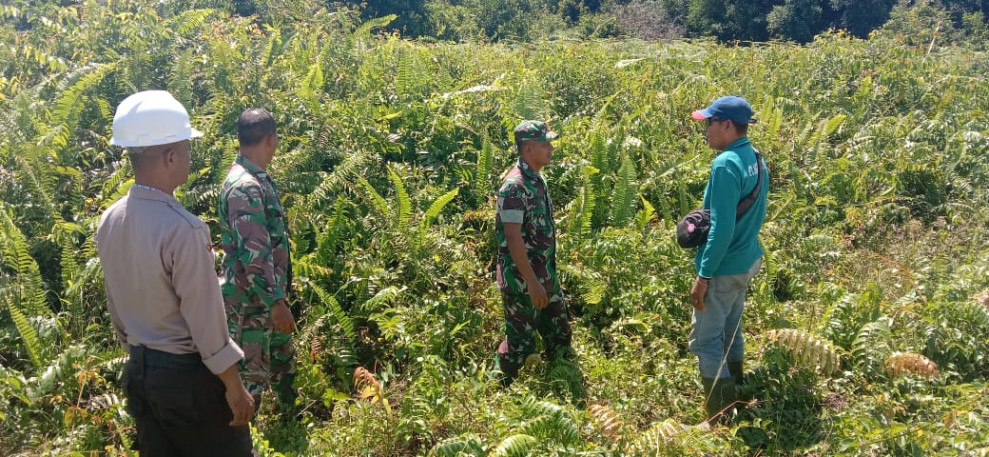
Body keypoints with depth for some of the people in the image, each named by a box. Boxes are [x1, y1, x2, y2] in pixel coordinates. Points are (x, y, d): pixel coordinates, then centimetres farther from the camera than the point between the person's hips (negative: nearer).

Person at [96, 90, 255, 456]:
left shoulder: (109, 222, -1)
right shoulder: (182, 228, -25)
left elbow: (115, 306, 9)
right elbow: (205, 318, -21)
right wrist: (234, 385, -12)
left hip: (140, 372, 7)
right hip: (189, 374, -7)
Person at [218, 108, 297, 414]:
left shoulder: (260, 179, 8)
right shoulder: (244, 187, -23)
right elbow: (252, 253, -27)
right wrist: (276, 301, -25)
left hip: (271, 293, 10)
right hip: (251, 300, -10)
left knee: (282, 358, 24)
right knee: (251, 374, 0)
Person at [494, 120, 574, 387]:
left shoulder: (537, 180, 8)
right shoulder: (515, 186, -20)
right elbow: (513, 238, -23)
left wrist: (546, 276, 19)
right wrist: (532, 282, -23)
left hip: (545, 275, 9)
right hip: (522, 280, -9)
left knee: (559, 332, 17)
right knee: (520, 340, 3)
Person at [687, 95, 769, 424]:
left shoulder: (726, 164, -23)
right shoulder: (756, 160, 6)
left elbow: (722, 229, -26)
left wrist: (703, 275, -21)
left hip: (724, 266, -10)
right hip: (747, 260, 10)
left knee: (706, 340, -1)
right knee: (730, 331, 21)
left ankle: (719, 420, 5)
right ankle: (734, 403, 35)